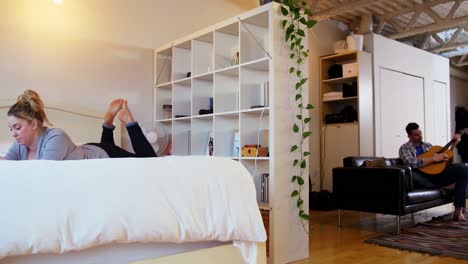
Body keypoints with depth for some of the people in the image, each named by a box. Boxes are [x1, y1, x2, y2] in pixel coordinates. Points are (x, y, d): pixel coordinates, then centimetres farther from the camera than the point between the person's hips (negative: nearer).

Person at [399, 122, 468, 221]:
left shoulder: (427, 145, 22)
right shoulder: (404, 148, 2)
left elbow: (444, 157, 24)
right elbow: (411, 163, -18)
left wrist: (454, 144, 16)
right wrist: (434, 158, -16)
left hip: (436, 174, 6)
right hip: (423, 179, -5)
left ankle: (459, 209, -21)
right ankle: (444, 187, -18)